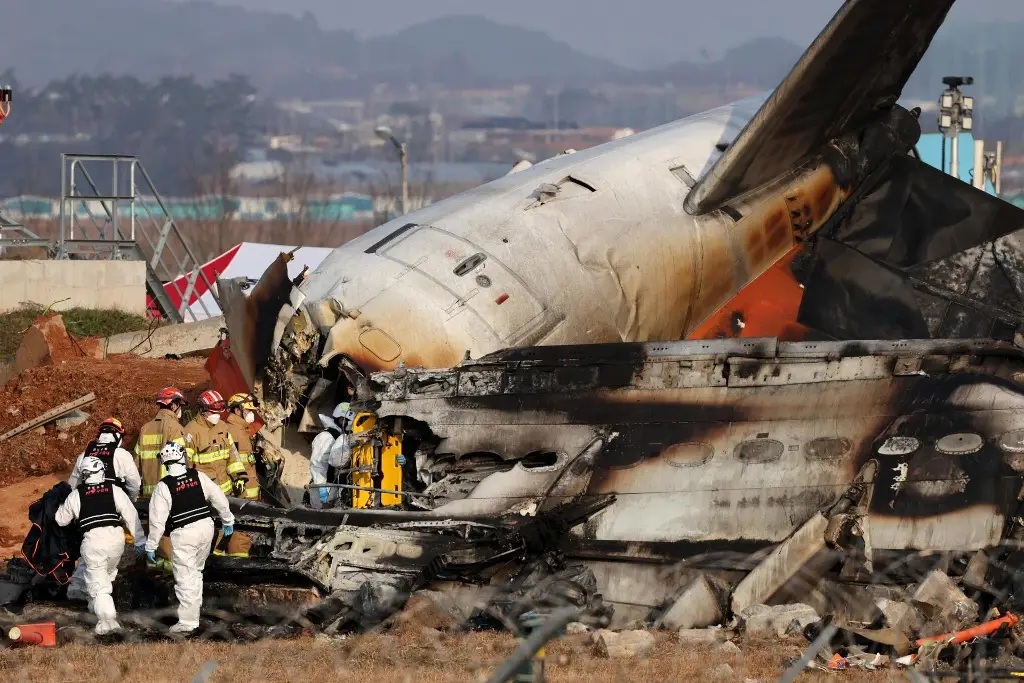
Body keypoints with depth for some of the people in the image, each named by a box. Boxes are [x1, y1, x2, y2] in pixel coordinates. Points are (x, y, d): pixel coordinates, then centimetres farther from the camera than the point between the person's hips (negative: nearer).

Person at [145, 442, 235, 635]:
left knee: (185, 578, -1)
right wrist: (227, 521, 24)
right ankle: (194, 607, 31)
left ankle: (188, 621, -3)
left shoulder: (163, 487, -11)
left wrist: (151, 546, 0)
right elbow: (219, 498, 8)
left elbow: (157, 519, -10)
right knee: (196, 570, 24)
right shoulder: (198, 477, -1)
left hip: (183, 534, -4)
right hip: (205, 527, 4)